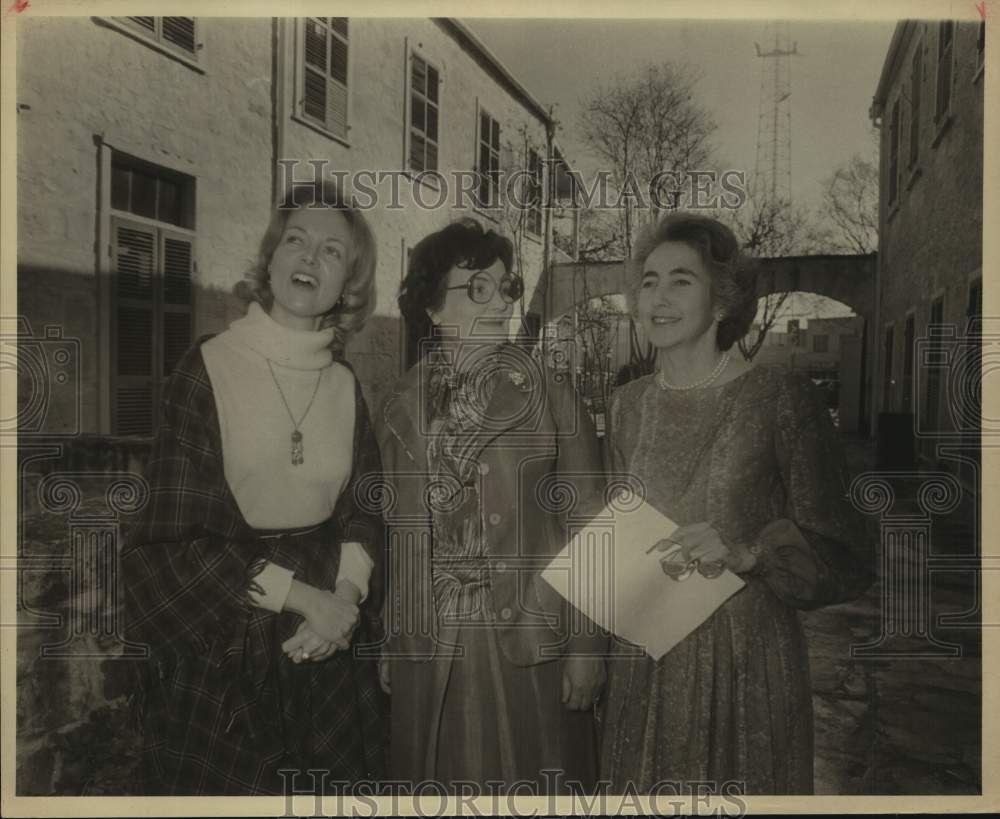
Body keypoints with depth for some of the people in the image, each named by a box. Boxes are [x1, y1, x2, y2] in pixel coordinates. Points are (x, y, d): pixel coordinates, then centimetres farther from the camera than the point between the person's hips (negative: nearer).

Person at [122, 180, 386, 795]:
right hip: (221, 646, -4)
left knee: (333, 787, 17)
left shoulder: (346, 385, 3)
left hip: (328, 645, 4)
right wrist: (303, 596, -16)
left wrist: (347, 595, -14)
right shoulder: (207, 369, -10)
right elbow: (177, 532, -13)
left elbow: (365, 508, 5)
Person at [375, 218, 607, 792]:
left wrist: (588, 649, -7)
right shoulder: (400, 412, 4)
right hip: (428, 655, 2)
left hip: (530, 652, -2)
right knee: (442, 789, 14)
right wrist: (387, 641, 8)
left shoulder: (554, 402, -4)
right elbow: (392, 535, 8)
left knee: (532, 785, 10)